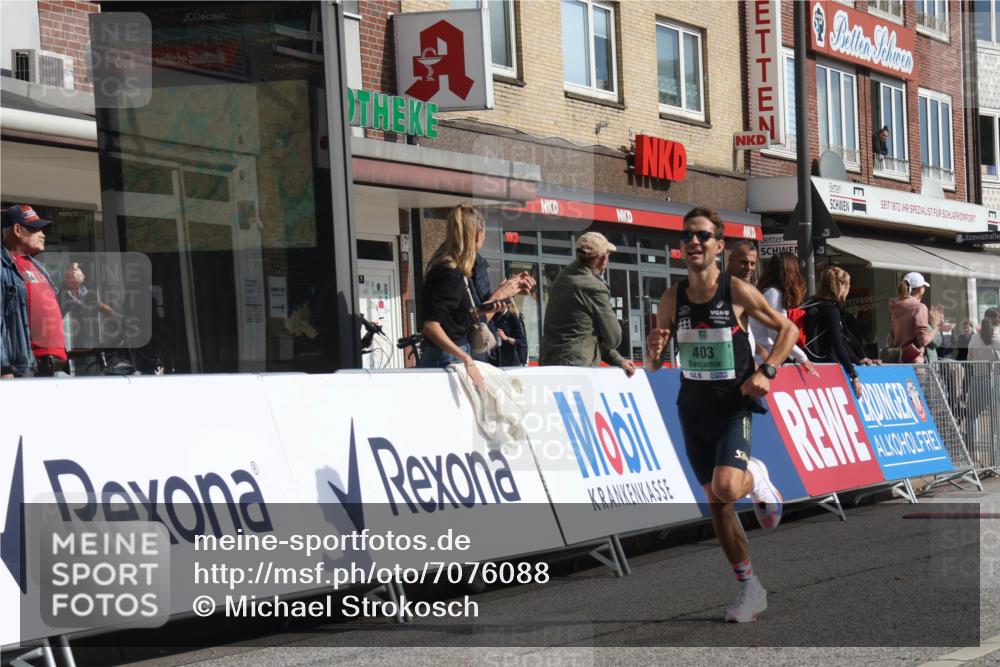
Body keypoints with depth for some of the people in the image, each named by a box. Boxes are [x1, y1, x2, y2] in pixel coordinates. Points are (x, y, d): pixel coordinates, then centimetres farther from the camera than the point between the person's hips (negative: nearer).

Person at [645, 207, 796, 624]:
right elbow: (652, 365, 4)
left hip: (733, 406, -4)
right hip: (693, 408, 4)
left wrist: (766, 371, -14)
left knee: (726, 488, -25)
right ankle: (750, 588, 21)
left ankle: (757, 478, 11)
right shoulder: (672, 299, -1)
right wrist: (653, 349, -19)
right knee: (716, 502, 8)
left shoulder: (737, 292, -11)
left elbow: (789, 329, -1)